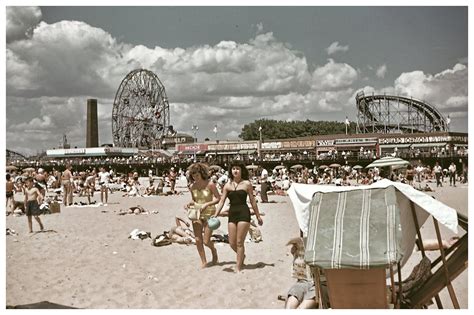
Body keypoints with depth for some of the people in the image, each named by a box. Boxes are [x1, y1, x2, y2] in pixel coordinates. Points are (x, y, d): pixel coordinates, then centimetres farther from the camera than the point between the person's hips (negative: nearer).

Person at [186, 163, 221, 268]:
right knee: (198, 240, 0)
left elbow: (218, 199, -7)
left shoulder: (210, 184, -11)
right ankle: (203, 262, 17)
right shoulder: (192, 186, 3)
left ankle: (214, 251, 29)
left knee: (206, 241, -5)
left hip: (209, 213, -4)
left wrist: (206, 204, -20)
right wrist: (189, 204, -5)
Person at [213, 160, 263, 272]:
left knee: (239, 242, -4)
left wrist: (258, 216, 8)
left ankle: (238, 267, 6)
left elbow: (252, 201, 5)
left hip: (243, 213, -4)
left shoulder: (246, 184, 0)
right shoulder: (227, 186, 8)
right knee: (232, 243, 5)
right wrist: (215, 214, -5)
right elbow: (221, 201, 6)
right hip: (232, 214, 4)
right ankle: (242, 256, 35)